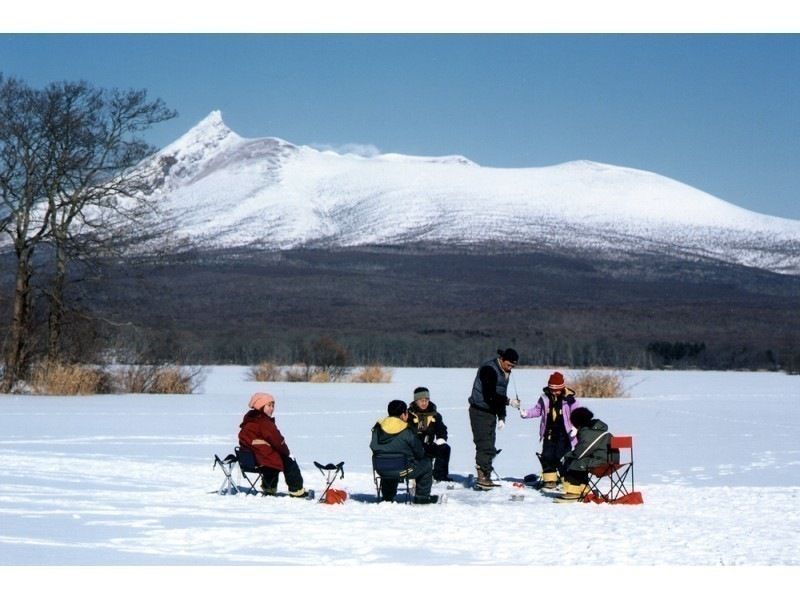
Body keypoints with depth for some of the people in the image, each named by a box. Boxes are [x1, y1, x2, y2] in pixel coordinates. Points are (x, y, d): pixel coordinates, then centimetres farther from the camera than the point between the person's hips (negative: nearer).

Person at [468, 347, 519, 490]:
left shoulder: (505, 372, 10)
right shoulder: (489, 369, -18)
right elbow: (490, 395, -25)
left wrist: (501, 417, 10)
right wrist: (509, 401, -29)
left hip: (491, 412, 9)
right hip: (480, 412, -9)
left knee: (490, 447, 10)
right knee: (485, 445, -12)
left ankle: (486, 478, 15)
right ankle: (482, 479, -11)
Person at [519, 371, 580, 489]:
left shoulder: (569, 398, -8)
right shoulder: (545, 397, 2)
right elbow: (538, 410, 12)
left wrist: (575, 427, -18)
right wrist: (526, 413, -4)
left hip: (563, 434, -4)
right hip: (549, 433, 4)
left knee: (561, 457, -7)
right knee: (547, 456, 3)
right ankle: (549, 479, 12)